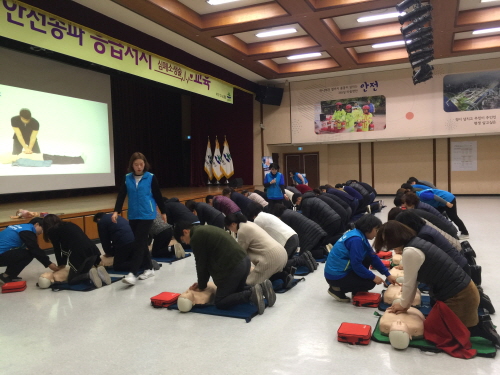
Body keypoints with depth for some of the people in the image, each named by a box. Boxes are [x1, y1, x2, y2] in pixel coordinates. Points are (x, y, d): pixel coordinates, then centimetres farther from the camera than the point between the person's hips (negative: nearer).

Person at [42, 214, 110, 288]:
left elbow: (57, 249, 17)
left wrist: (60, 265, 31)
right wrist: (63, 263, 40)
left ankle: (89, 275, -13)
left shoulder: (52, 231, 10)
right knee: (84, 272, 29)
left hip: (80, 254, -7)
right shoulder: (69, 225, 29)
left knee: (71, 280, 12)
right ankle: (98, 269, 1)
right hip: (93, 250, 7)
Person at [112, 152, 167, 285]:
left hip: (147, 215, -4)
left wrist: (163, 212, 9)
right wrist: (116, 211, -13)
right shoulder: (127, 178, 3)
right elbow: (121, 195, 0)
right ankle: (149, 268, 25)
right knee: (141, 243, 12)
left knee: (139, 243, -8)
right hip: (133, 216, 4)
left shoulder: (151, 177, -5)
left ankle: (132, 274, -11)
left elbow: (157, 196, 2)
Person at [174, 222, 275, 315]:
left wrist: (202, 286, 13)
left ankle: (251, 294, -14)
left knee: (220, 303, 4)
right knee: (237, 290, 32)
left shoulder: (196, 237, -8)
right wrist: (202, 282, 24)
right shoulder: (205, 230, 22)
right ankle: (261, 286, 9)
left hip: (232, 267, -10)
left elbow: (201, 263, -2)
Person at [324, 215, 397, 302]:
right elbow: (356, 265, -24)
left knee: (368, 258, 10)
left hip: (340, 270, 9)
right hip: (336, 277, -9)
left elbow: (373, 257, 9)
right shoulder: (356, 239, -23)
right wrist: (373, 277, -12)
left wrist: (388, 275, 9)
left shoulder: (360, 235, 6)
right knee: (370, 283, -7)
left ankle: (356, 291, 13)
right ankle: (338, 289, 1)